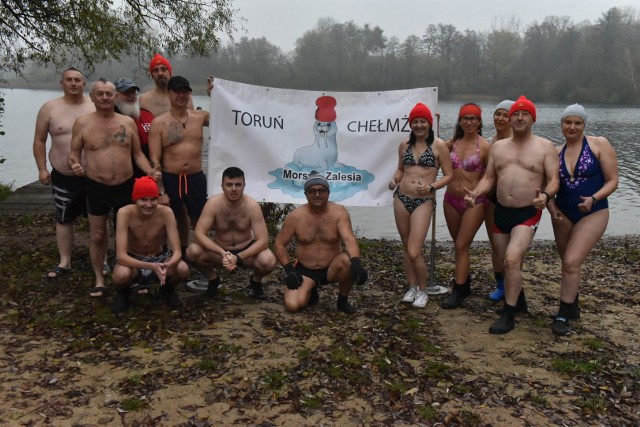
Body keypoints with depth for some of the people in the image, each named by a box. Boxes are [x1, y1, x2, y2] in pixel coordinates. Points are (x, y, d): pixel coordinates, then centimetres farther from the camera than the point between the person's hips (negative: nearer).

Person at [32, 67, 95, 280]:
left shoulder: (96, 107, -1)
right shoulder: (49, 108, 0)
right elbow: (39, 141, 5)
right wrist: (42, 169, -2)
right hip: (63, 177, 1)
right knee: (63, 219, 8)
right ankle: (64, 262, 20)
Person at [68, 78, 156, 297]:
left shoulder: (128, 122, 2)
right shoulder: (82, 123, -4)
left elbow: (138, 154, 6)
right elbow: (73, 153, 2)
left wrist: (150, 171, -11)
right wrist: (75, 165, -21)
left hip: (126, 185, 1)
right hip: (96, 187, -1)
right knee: (97, 236, 9)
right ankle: (99, 279, 23)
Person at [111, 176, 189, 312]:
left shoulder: (165, 212, -21)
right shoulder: (125, 213, -25)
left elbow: (177, 251, -23)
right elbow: (121, 255, -31)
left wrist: (167, 265, -46)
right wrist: (151, 266, -46)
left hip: (159, 258, 1)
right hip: (133, 260, -1)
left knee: (183, 270, -30)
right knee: (121, 275, -36)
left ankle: (168, 289, 7)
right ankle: (123, 292, 4)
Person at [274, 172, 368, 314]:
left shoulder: (339, 212, -11)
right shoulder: (295, 216, -9)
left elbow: (349, 240, -26)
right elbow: (279, 244, 0)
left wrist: (356, 261, -46)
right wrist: (289, 269, -14)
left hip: (331, 269, 0)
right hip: (304, 271, 1)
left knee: (347, 261, -34)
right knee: (293, 305, -24)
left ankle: (343, 300, -6)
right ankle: (311, 291, 14)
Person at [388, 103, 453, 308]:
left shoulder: (439, 145, -5)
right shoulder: (404, 145, 8)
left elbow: (448, 175, -4)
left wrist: (431, 186, -19)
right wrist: (394, 180, -1)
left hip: (424, 201, -5)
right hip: (401, 198, 5)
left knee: (414, 252, -10)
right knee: (406, 247, 13)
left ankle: (422, 290, 15)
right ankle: (412, 287, 30)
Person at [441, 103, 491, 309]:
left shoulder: (484, 146, -9)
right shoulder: (454, 142, 5)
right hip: (451, 199, 5)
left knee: (462, 245, -6)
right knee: (460, 245, 16)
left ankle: (458, 291, 2)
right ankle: (465, 283, 33)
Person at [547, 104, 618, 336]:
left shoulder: (599, 144, -6)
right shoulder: (556, 153, 4)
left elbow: (612, 181, -7)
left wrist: (594, 198, -23)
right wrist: (552, 208, -8)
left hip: (592, 214, -4)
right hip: (563, 215, 5)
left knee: (571, 262, -15)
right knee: (569, 263, 14)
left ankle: (563, 315, -4)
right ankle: (573, 305, 35)